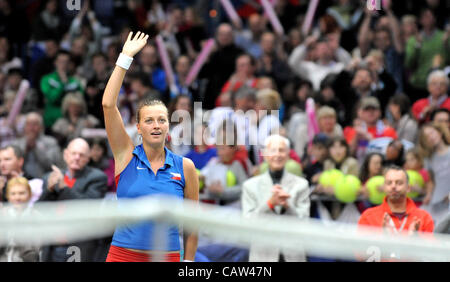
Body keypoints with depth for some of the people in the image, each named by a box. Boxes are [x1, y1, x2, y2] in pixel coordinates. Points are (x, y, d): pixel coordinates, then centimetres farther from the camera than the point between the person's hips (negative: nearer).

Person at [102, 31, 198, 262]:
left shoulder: (184, 167, 4)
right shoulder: (126, 156, 2)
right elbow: (108, 105, -6)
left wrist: (188, 263, 5)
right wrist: (125, 57, -6)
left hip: (168, 256, 1)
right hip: (123, 255, -1)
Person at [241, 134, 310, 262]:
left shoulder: (300, 184, 8)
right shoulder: (250, 185, 8)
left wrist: (287, 205, -18)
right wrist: (270, 203, -17)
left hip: (293, 256, 0)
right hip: (263, 256, 0)